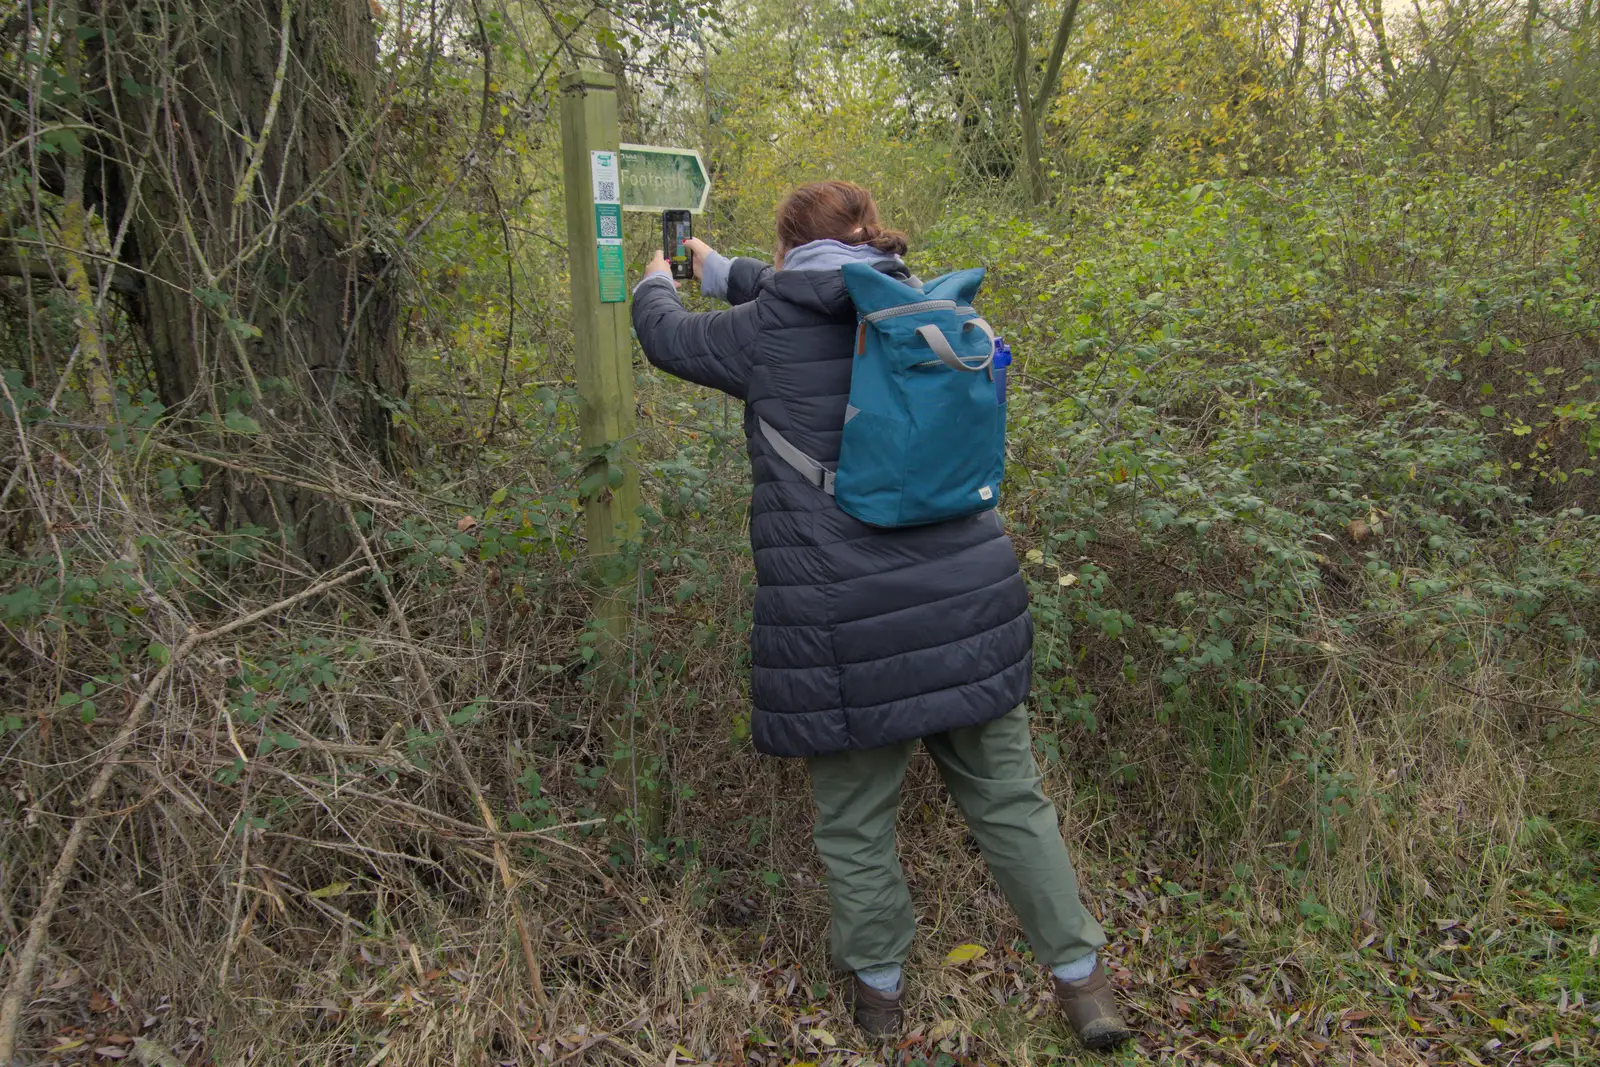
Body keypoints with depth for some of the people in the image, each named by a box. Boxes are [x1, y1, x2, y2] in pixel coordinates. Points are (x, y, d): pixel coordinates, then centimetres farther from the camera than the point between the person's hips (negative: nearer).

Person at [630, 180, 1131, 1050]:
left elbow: (668, 337, 16)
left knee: (854, 821, 14)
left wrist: (655, 282, 40)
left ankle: (877, 988, 31)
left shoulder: (767, 334, -4)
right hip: (964, 603, 5)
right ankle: (1081, 977, 23)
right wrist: (719, 271, 44)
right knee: (1007, 798, 16)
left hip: (842, 624, -4)